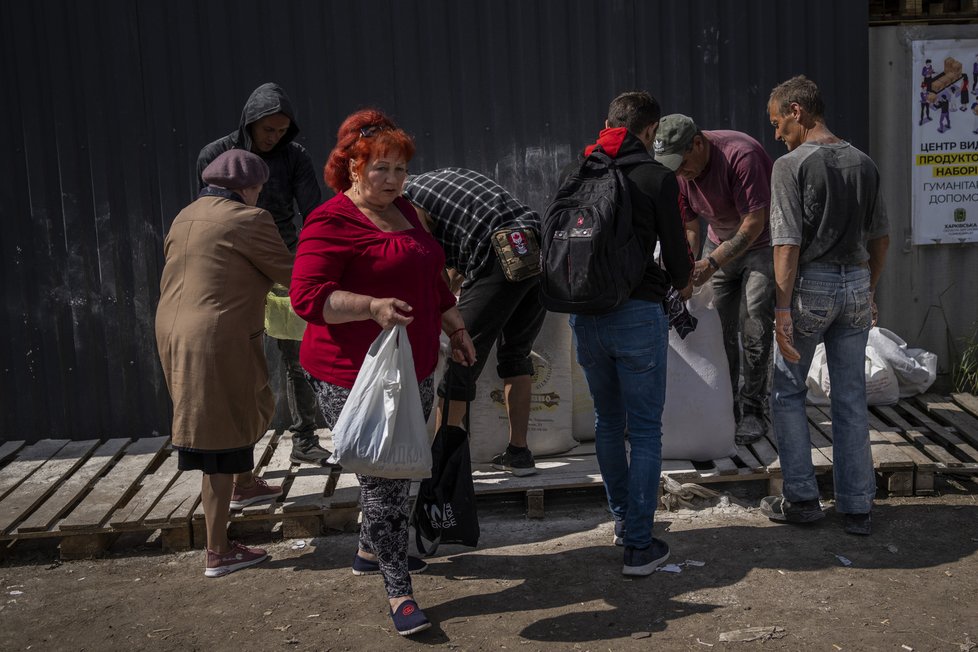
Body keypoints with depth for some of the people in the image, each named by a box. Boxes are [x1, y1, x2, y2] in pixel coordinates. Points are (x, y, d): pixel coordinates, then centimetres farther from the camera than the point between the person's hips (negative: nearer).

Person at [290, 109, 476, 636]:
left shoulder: (405, 212, 16)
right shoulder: (332, 222, -12)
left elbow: (430, 280, 27)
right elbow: (306, 295, -19)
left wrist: (455, 328, 28)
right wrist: (372, 307, -30)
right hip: (354, 376, -8)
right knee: (382, 480, -5)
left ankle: (371, 551, 39)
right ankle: (398, 593, 7)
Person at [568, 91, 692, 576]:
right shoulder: (656, 177, -7)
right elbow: (676, 253, -2)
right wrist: (682, 280, 21)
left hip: (583, 312, 5)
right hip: (637, 312, -5)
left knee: (607, 420, 20)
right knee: (645, 430, 5)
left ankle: (622, 518, 34)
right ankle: (638, 545, 7)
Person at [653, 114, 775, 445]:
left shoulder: (741, 154, -29)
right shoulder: (677, 172, -9)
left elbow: (755, 223, -28)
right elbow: (690, 227, -1)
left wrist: (712, 262, -33)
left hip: (762, 243, -5)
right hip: (720, 243, 5)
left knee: (753, 328, -10)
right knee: (719, 330, 0)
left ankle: (753, 410, 1)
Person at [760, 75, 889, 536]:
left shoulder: (791, 165, -11)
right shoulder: (864, 164, 7)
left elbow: (788, 244, -16)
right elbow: (880, 238, 12)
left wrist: (783, 308, -14)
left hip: (811, 284, -5)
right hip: (856, 283, 5)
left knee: (787, 393, 11)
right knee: (851, 399, 11)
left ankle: (801, 498, 12)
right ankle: (857, 507, 17)